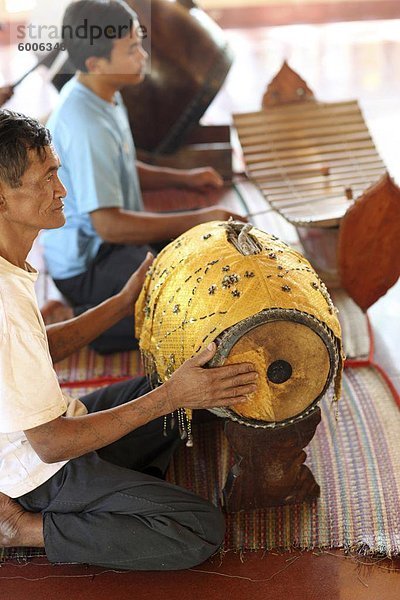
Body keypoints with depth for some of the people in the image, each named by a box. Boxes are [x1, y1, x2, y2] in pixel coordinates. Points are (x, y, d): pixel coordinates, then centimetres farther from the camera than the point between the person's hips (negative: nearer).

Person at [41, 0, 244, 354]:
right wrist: (199, 219, -26)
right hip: (88, 268, -10)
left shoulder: (102, 96, 4)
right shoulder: (85, 125, -28)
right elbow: (109, 225, -30)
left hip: (110, 242, 10)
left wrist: (183, 178, 5)